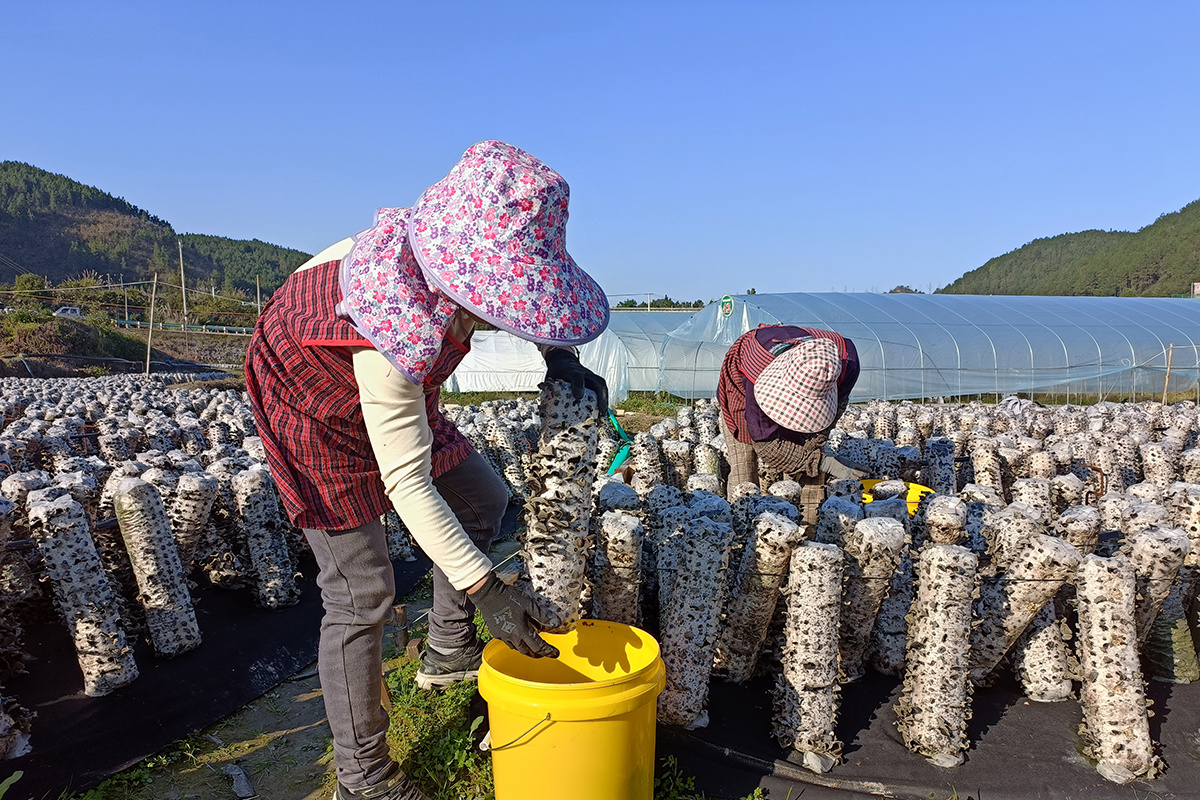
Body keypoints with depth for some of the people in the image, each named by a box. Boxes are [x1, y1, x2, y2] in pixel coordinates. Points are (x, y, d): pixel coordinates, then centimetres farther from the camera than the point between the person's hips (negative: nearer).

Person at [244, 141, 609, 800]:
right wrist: (486, 589, -38)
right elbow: (405, 482, -38)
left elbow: (523, 296, 2)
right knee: (361, 596, -6)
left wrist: (557, 355, -16)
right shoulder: (397, 329, -43)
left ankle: (447, 652, 28)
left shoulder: (461, 259, -23)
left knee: (482, 501, 13)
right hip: (317, 411, -8)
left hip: (391, 392, 8)